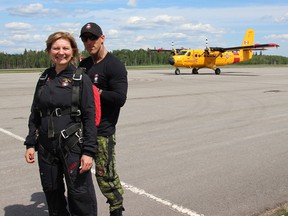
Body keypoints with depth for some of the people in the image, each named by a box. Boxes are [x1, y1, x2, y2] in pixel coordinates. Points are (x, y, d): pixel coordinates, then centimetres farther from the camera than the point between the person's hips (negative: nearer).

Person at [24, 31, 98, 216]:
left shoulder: (81, 79, -5)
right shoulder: (44, 79, 8)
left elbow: (89, 117, -9)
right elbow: (35, 114, 12)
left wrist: (89, 151, -14)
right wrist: (30, 143, 7)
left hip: (73, 145, -4)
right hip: (46, 146, 5)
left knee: (79, 193, -2)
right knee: (51, 192, 15)